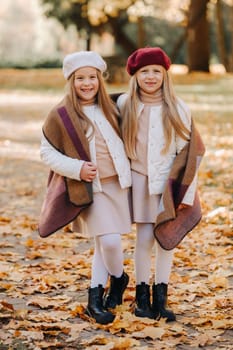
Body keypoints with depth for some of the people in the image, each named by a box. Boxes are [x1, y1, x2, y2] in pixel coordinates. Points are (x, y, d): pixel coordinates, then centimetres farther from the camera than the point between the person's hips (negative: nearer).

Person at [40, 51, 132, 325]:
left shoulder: (109, 108, 6)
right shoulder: (60, 115, -8)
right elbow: (46, 152, -3)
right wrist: (76, 169, -15)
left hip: (116, 184, 4)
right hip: (89, 188, -4)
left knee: (103, 243, 8)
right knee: (109, 241, -12)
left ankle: (95, 299, 21)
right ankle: (119, 278, 19)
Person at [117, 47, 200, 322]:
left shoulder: (177, 108, -5)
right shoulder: (124, 105, -3)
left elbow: (187, 151, -4)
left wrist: (187, 191, -8)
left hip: (168, 179, 0)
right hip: (140, 178, 0)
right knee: (144, 238, -4)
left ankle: (160, 297, 12)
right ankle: (142, 296, 10)